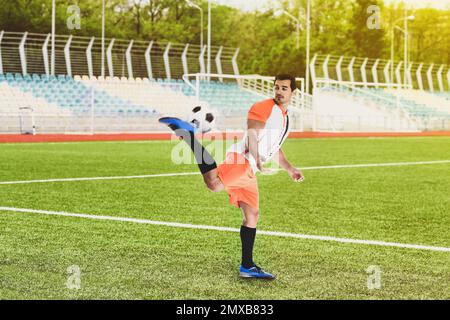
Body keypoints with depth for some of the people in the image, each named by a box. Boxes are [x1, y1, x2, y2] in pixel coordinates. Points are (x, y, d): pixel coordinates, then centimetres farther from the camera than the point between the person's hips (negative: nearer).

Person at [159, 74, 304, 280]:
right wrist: (257, 161, -28)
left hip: (249, 171, 9)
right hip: (240, 159, -9)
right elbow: (252, 135, -14)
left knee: (252, 215, 10)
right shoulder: (263, 108, -2)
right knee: (214, 185, -35)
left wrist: (290, 170, 34)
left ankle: (247, 266, 17)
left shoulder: (285, 118, 27)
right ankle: (188, 133, -23)